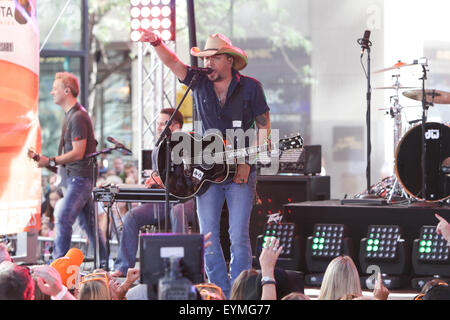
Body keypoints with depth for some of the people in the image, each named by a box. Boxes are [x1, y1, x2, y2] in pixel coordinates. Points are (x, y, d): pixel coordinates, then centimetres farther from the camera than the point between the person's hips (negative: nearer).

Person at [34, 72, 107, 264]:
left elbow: (78, 153, -21)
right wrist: (52, 163, 13)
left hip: (80, 178, -10)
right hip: (76, 177, 10)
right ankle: (105, 262, 19)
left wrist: (50, 161, -19)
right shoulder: (71, 115, 16)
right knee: (88, 222, 13)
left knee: (63, 219, -14)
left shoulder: (78, 117, -16)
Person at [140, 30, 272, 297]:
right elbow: (172, 62, -6)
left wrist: (247, 162, -9)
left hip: (241, 173, -3)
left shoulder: (250, 87, -1)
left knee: (239, 237, -7)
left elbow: (264, 126, 0)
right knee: (208, 236, 0)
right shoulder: (200, 82, 5)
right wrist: (157, 43, -28)